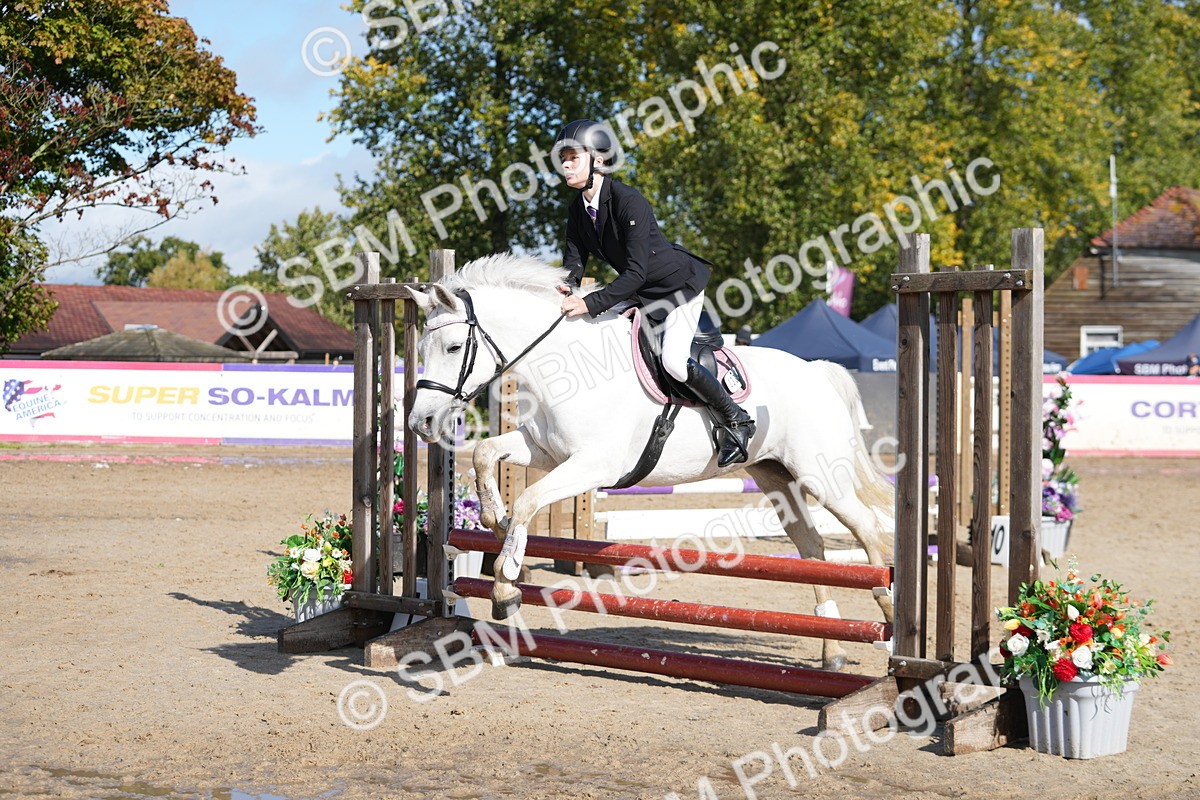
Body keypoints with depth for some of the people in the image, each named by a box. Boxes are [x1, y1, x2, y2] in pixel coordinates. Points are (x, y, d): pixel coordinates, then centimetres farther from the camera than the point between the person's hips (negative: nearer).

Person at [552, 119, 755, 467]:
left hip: (680, 282, -9)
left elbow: (636, 272, -33)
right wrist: (565, 286, -29)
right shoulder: (578, 209, -5)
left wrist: (590, 303, -39)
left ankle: (736, 421, -4)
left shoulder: (628, 201, -30)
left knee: (673, 361, -23)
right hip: (642, 294, 9)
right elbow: (574, 257, -5)